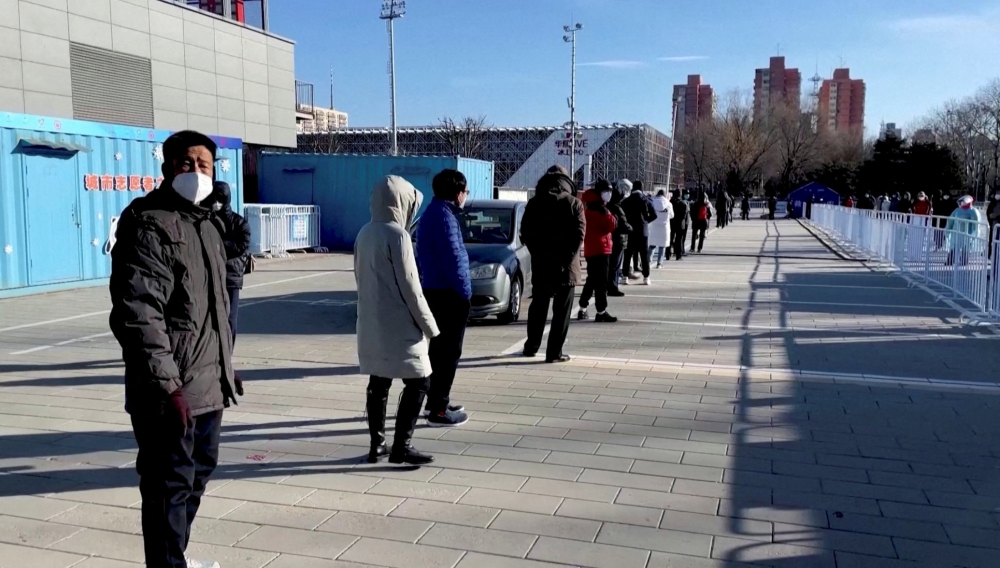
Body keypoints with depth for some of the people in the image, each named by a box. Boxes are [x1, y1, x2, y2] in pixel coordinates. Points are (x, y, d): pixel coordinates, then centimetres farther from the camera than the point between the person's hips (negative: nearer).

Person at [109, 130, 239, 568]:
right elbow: (136, 313, -22)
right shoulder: (147, 224, -13)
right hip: (170, 391, -10)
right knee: (170, 485, -2)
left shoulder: (206, 225, 16)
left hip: (208, 385, 10)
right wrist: (165, 383, -26)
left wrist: (226, 366, 23)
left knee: (199, 471, 22)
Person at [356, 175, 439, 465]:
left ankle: (377, 444, 17)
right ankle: (401, 446, -2)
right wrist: (429, 324, -9)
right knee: (417, 382, -1)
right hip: (399, 325, -8)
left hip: (370, 324, 8)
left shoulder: (364, 233, 9)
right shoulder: (397, 234, -15)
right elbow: (409, 286, -16)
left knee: (378, 382, 12)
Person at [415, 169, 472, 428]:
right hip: (447, 293, -10)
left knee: (438, 348, 18)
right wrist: (465, 292, -13)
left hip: (433, 290, 10)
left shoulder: (432, 212, 14)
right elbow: (453, 259, -21)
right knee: (448, 351, -4)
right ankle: (438, 410, 0)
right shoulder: (444, 216, -17)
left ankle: (435, 400, 27)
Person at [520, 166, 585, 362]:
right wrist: (568, 257, -6)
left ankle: (531, 346, 24)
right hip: (565, 265, -3)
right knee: (561, 310, 2)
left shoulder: (534, 203, 3)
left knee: (538, 306, 17)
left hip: (541, 263, 3)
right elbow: (579, 234, -11)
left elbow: (525, 233, 0)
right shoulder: (574, 203, -3)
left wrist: (537, 253, 5)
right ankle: (554, 352, 0)